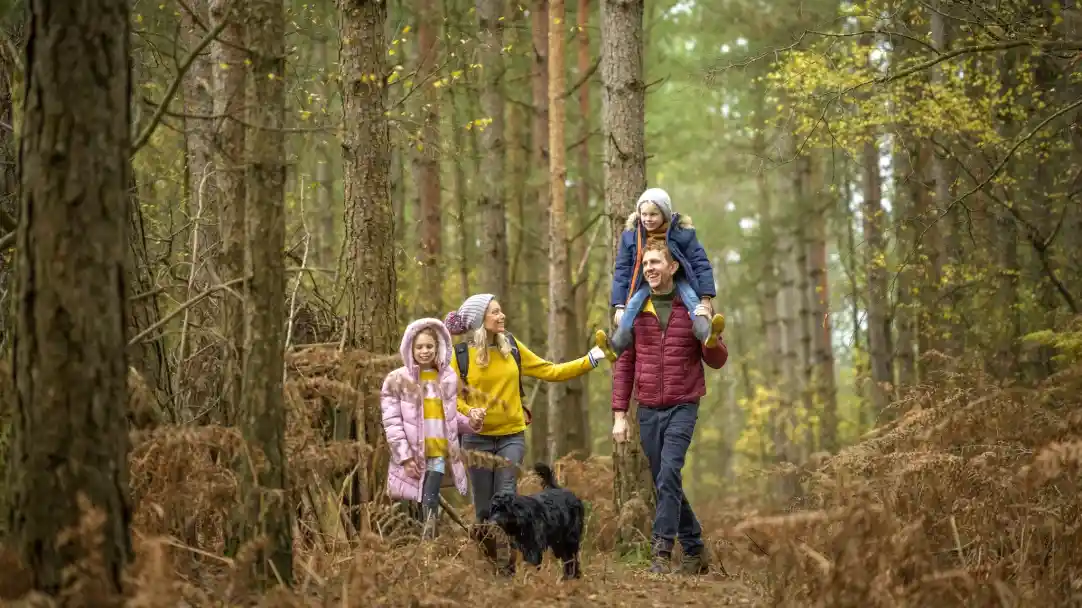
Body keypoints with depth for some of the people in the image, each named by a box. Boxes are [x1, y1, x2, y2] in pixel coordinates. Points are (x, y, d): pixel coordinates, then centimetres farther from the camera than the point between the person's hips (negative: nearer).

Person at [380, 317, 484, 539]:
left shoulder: (448, 378, 9)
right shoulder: (397, 379, -2)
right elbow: (392, 422, -5)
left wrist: (470, 422, -1)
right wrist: (405, 456, -11)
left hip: (440, 452, 2)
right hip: (413, 454, -2)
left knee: (430, 500, -12)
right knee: (423, 504, 0)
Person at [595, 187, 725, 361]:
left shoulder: (682, 232, -12)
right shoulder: (631, 234, -5)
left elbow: (700, 263, -9)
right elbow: (621, 269, 0)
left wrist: (706, 298, -16)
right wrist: (619, 305, -7)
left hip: (679, 281, -2)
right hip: (646, 283, 2)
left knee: (692, 298, -33)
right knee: (632, 305, -28)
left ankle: (707, 334, -56)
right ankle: (616, 347, -42)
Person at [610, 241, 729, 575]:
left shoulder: (693, 308, 1)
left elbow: (717, 361, 2)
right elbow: (623, 365, 7)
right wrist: (619, 414, 1)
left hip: (683, 407, -3)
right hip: (648, 410, 3)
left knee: (668, 477, -20)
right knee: (665, 484, 9)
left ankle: (662, 553, -18)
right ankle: (694, 551, 22)